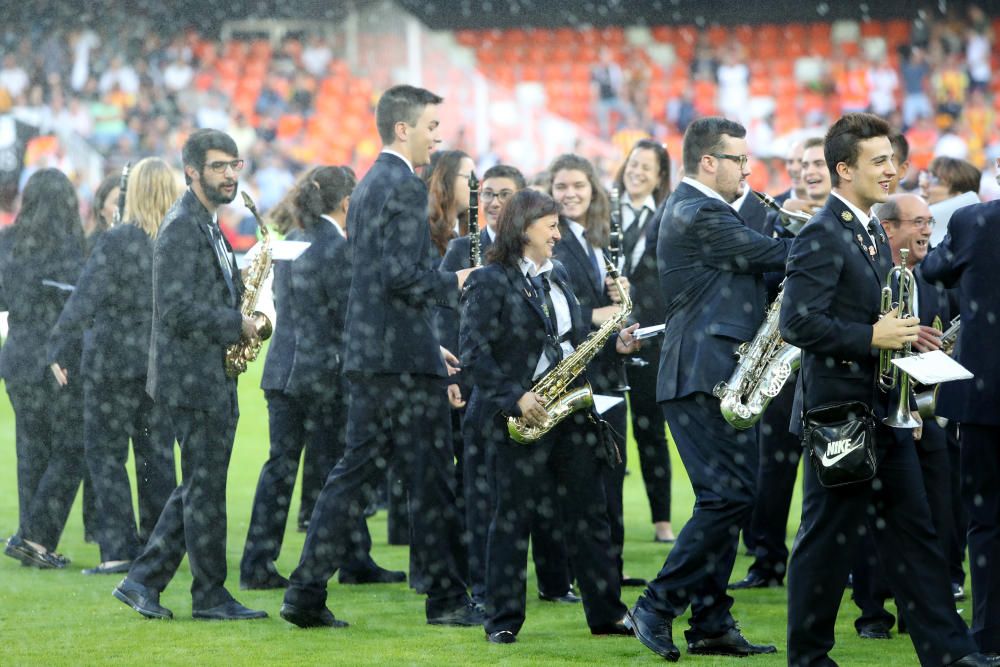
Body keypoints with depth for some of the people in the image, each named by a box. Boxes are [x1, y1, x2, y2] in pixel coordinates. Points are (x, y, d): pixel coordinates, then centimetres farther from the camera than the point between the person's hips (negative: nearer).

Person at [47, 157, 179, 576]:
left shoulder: (117, 242, -14)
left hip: (113, 363, -5)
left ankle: (119, 549, -4)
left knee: (106, 454, 2)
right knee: (157, 456, 13)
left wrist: (59, 348, -9)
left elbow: (84, 301, -15)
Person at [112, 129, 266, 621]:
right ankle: (210, 596, 3)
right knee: (205, 488, -3)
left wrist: (240, 317, 6)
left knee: (198, 488, 11)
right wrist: (236, 324, -14)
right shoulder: (182, 228, -14)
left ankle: (142, 581, 14)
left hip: (213, 376, 10)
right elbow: (177, 310, -22)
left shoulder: (207, 226, 17)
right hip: (193, 377, -10)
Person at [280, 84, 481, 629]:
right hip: (404, 358, -9)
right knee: (431, 480, -1)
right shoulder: (404, 186, -13)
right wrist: (453, 284, -7)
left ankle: (306, 594, 4)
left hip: (368, 353, 9)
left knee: (356, 472, 8)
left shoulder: (369, 186, 18)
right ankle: (447, 599, 5)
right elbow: (403, 275, -23)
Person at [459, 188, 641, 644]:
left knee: (588, 512, 7)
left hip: (567, 411, 7)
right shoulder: (490, 283, -8)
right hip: (519, 417, -7)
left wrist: (614, 344, 3)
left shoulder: (557, 276, 15)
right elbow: (475, 353, -15)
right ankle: (504, 619, 5)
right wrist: (515, 398, -20)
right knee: (514, 515, -1)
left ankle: (607, 614, 12)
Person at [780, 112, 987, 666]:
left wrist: (900, 333, 8)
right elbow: (798, 323, -23)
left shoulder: (871, 231, 15)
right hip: (839, 410, -9)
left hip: (884, 414, 9)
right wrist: (872, 337, -21)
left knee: (912, 533, 8)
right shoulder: (823, 236, -15)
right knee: (828, 536, 0)